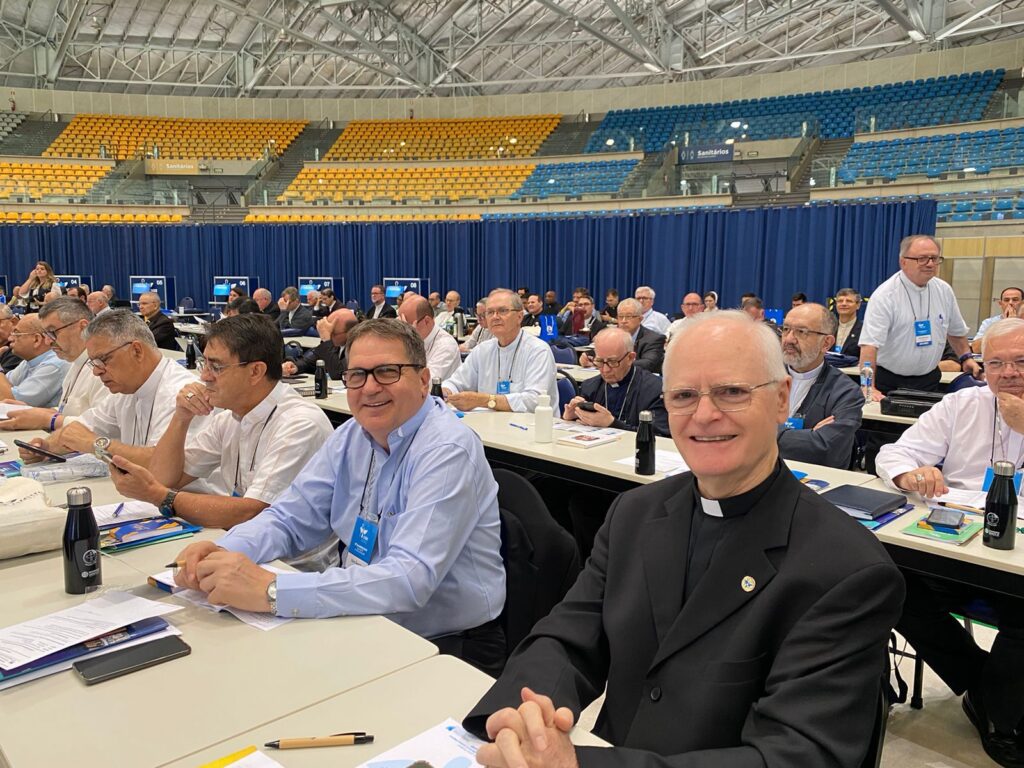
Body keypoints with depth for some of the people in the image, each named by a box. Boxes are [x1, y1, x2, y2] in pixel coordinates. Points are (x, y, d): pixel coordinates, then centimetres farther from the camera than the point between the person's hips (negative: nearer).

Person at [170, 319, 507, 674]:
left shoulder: (448, 452, -22)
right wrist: (222, 553, -17)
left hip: (448, 646, -6)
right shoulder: (352, 436, 3)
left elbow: (410, 578, -32)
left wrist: (270, 591, -36)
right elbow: (290, 518, 5)